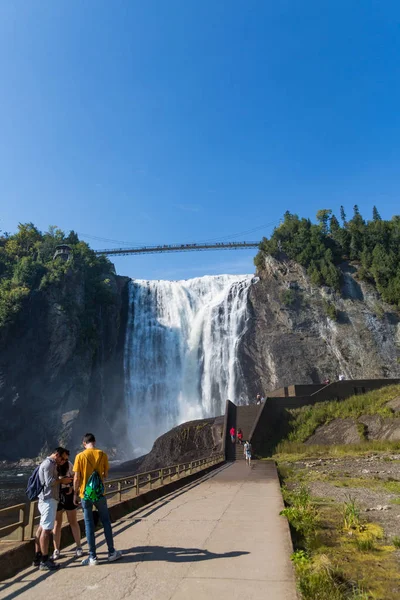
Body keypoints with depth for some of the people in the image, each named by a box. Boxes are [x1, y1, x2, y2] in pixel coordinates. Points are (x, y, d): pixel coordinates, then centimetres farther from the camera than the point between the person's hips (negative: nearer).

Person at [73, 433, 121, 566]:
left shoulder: (80, 456, -9)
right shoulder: (102, 455, -4)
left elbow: (76, 478, -9)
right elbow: (105, 475, 2)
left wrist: (75, 494, 2)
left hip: (85, 495, -1)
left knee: (89, 525, 9)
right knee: (106, 522, 13)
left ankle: (93, 557, 14)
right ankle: (112, 552, 21)